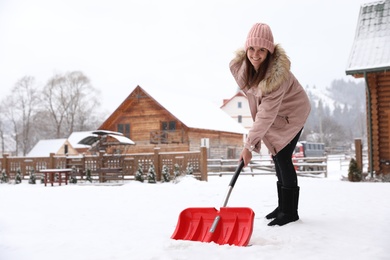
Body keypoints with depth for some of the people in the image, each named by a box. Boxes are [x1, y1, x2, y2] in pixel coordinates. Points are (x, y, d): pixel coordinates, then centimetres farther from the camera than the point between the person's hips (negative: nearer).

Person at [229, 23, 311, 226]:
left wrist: (249, 145, -35)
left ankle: (290, 211, -3)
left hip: (292, 112, -7)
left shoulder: (278, 73, -37)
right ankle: (282, 206, 20)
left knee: (283, 157, -12)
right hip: (272, 113, 7)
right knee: (277, 157, 10)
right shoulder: (240, 65, -18)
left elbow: (267, 113, -37)